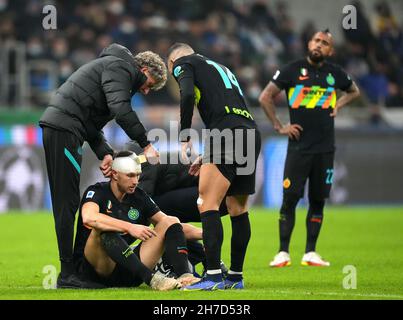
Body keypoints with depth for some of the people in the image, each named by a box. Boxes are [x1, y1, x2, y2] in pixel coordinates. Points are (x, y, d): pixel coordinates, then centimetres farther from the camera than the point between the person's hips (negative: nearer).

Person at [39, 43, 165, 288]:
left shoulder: (118, 68, 29)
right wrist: (146, 144, -13)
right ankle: (68, 274, -10)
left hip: (56, 127, 11)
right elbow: (120, 108, -19)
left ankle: (69, 270, 14)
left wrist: (104, 153, 9)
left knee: (66, 203, 11)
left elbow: (91, 119, 24)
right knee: (68, 203, -10)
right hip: (64, 128, -11)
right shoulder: (121, 67, -2)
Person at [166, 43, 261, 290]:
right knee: (238, 209, 15)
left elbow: (188, 95, -10)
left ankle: (213, 276, -18)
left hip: (226, 135, -8)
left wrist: (185, 137, -3)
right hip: (252, 135, 8)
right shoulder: (219, 68, 34)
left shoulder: (182, 63, 12)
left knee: (207, 204, -10)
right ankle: (236, 277, 21)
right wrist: (207, 157, 33)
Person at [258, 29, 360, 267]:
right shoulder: (293, 70, -2)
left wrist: (337, 105, 12)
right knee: (290, 199, -6)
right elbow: (265, 97, 3)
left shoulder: (335, 73, 8)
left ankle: (311, 253, 11)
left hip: (325, 148, 3)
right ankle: (283, 253, -1)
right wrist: (279, 127, 0)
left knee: (318, 200, 5)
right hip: (299, 147, -3)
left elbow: (354, 91, 29)